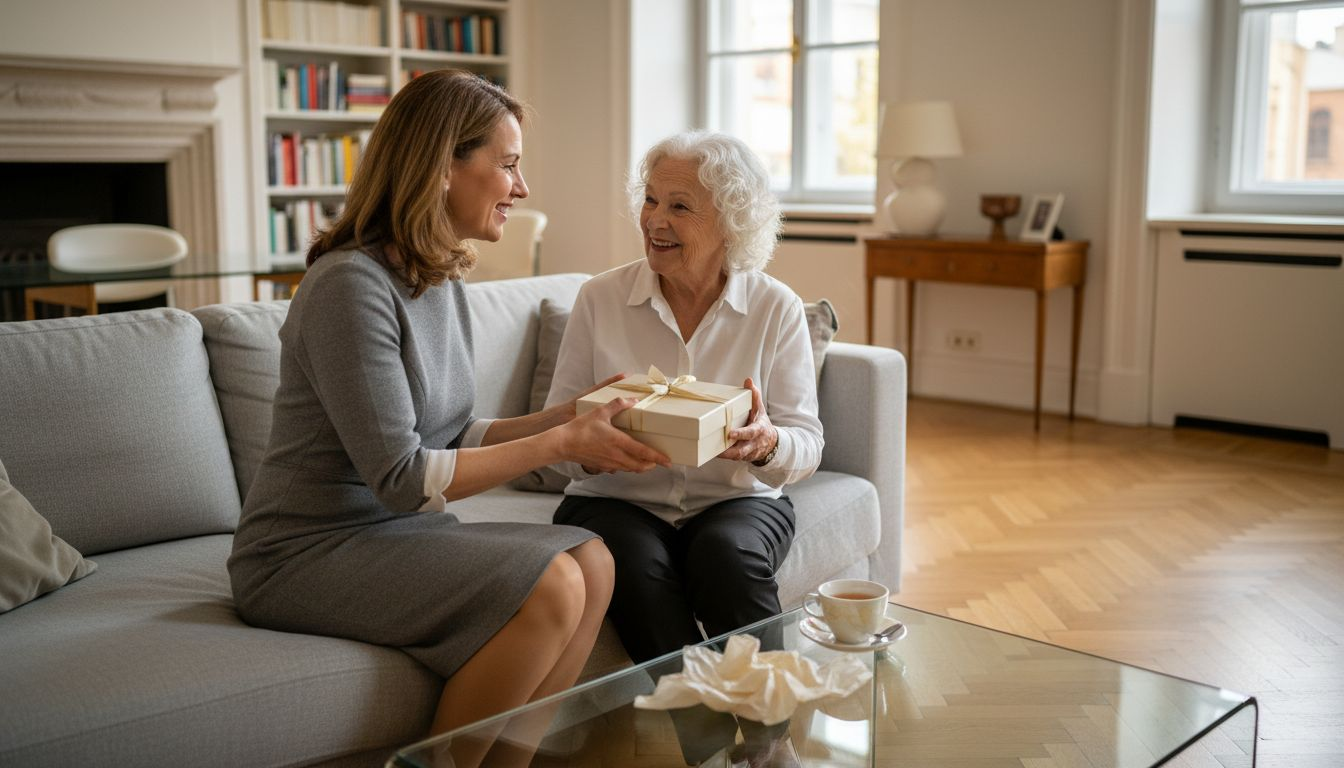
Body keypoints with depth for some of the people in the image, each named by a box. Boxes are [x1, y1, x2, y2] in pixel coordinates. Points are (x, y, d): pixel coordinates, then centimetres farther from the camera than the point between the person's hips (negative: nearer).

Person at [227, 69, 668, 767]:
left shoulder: (442, 279, 8)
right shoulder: (352, 284, -19)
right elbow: (400, 477, -21)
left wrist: (563, 418, -1)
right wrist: (560, 444, -18)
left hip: (397, 530, 8)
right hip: (306, 554, -8)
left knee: (591, 562, -11)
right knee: (549, 589, -24)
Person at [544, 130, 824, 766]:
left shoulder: (776, 309, -1)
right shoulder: (601, 298, 0)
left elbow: (806, 445, -2)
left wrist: (766, 445, -27)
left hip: (737, 499, 0)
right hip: (616, 499, 0)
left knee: (727, 553, -33)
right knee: (640, 568, -32)